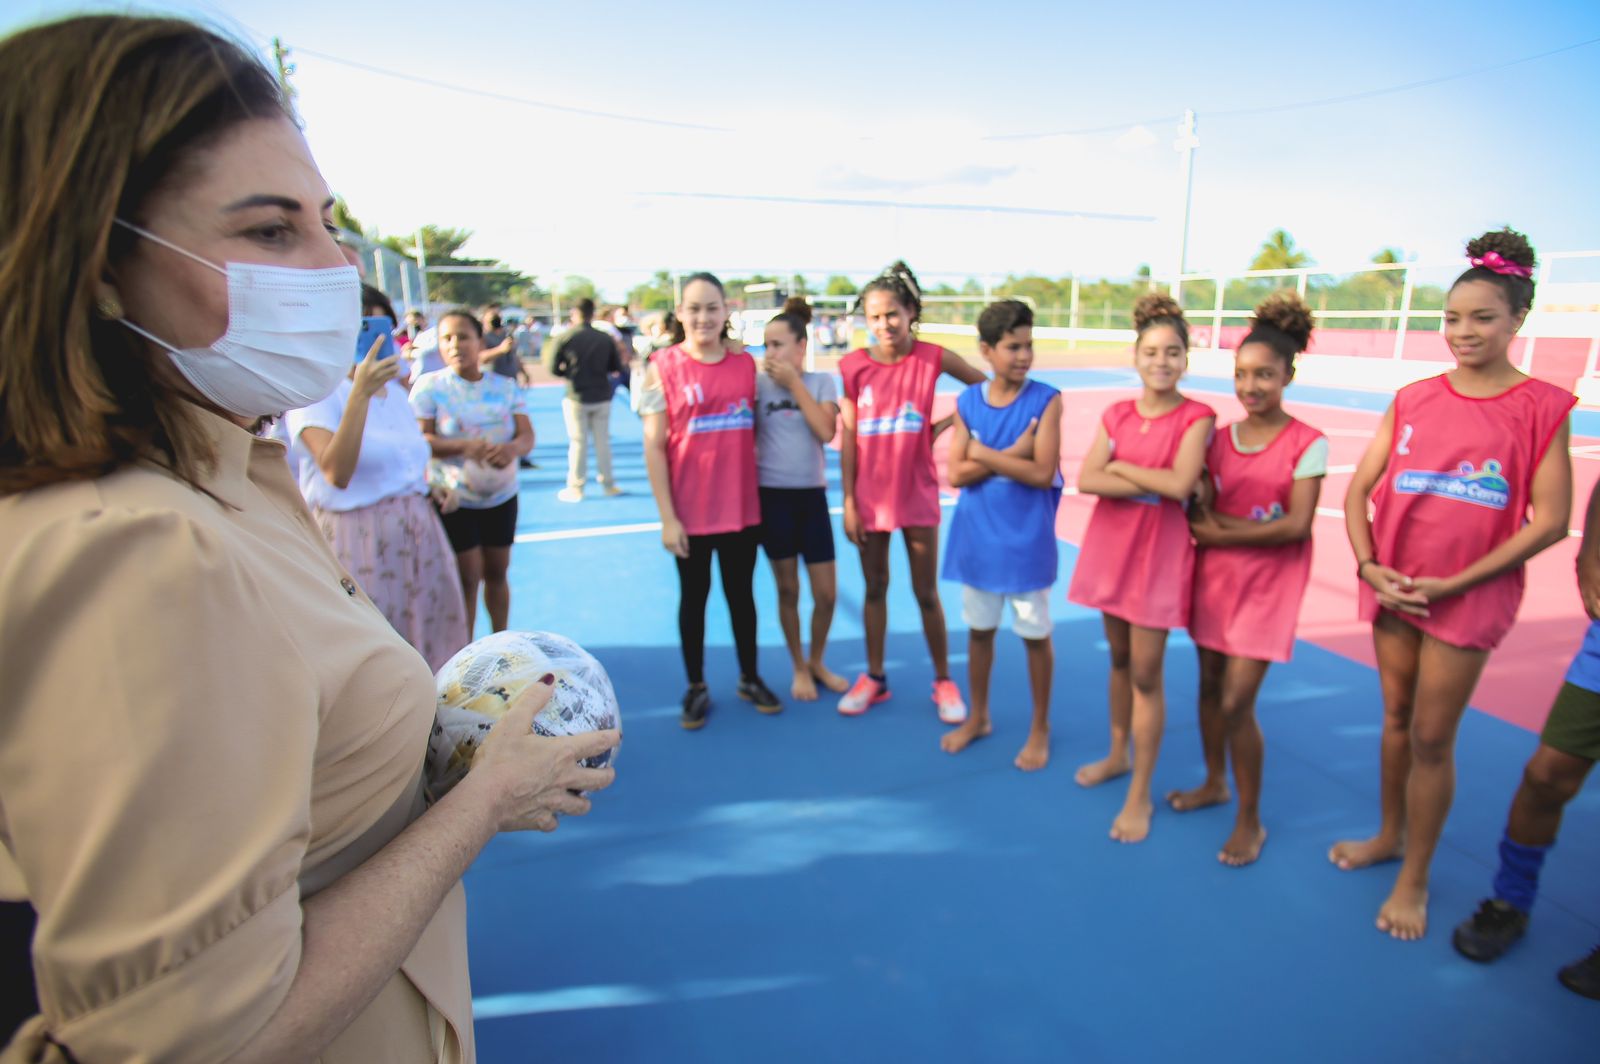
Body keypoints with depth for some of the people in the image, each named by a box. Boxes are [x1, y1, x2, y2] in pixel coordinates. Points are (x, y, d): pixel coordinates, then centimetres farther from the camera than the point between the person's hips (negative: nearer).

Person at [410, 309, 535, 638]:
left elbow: (527, 434, -4)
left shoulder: (505, 386, 2)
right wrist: (464, 446, -30)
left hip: (501, 496, 3)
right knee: (468, 577, 0)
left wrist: (513, 448, -28)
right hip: (453, 499, -3)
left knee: (496, 572, 12)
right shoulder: (428, 386, -6)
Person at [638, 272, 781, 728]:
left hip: (742, 506, 3)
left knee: (742, 592, 15)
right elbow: (654, 447, -7)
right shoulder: (663, 367, -7)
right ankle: (696, 687, 27)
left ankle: (750, 678, 32)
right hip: (691, 510, -2)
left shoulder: (746, 363, 1)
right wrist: (667, 517, -11)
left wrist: (762, 495, 6)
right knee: (693, 596, 11)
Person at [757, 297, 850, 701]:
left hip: (812, 494, 1)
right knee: (788, 590, 9)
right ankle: (799, 668, 27)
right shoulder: (759, 384, -1)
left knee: (826, 593, 4)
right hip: (772, 495, -1)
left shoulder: (821, 382, 2)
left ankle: (817, 662, 29)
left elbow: (826, 432, -15)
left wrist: (795, 383, -13)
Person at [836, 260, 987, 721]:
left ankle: (943, 681, 26)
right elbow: (848, 437, -4)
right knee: (875, 589, 14)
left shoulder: (933, 357, -8)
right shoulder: (854, 365, -6)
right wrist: (848, 501, -5)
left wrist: (945, 424, -4)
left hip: (917, 494, -1)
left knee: (926, 593, 9)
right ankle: (874, 677, 29)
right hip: (871, 496, 1)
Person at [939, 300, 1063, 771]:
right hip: (977, 537, 3)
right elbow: (956, 474, -7)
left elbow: (1042, 473, -18)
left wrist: (983, 454, -15)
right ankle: (978, 717, 35)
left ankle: (1040, 727, 29)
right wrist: (1011, 455, -17)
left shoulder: (1045, 400, -10)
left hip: (1026, 541, -3)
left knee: (1035, 634, 10)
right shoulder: (967, 401, -1)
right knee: (979, 629, 16)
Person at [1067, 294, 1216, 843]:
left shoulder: (1195, 417, -8)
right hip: (1110, 546, 4)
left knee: (1146, 674, 1)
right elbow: (1086, 480, -10)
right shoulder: (1116, 415, 3)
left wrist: (1119, 467, -12)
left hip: (1160, 554, -4)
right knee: (1119, 659, 18)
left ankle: (1140, 794, 14)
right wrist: (1153, 484, -18)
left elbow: (1181, 484, -23)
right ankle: (1118, 755, 37)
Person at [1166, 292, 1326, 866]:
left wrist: (1221, 533, -12)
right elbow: (1198, 511, 0)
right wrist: (1253, 525, -17)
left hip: (1269, 582, -4)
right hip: (1215, 575, 4)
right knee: (1209, 684, 13)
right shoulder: (1218, 439, 4)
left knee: (1237, 701, -6)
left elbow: (1298, 526, -13)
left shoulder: (1307, 444, -8)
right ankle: (1214, 782, 35)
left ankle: (1250, 820, 13)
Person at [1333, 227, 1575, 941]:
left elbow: (1549, 521, -8)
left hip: (1470, 595, -3)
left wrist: (1455, 583, -13)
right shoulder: (1413, 400, 4)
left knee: (1432, 737, 3)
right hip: (1393, 586, 3)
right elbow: (1358, 488, 4)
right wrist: (1368, 565, -9)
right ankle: (1390, 834, 37)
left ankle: (1413, 880, 20)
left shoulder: (1541, 406, -6)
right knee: (1397, 716, 16)